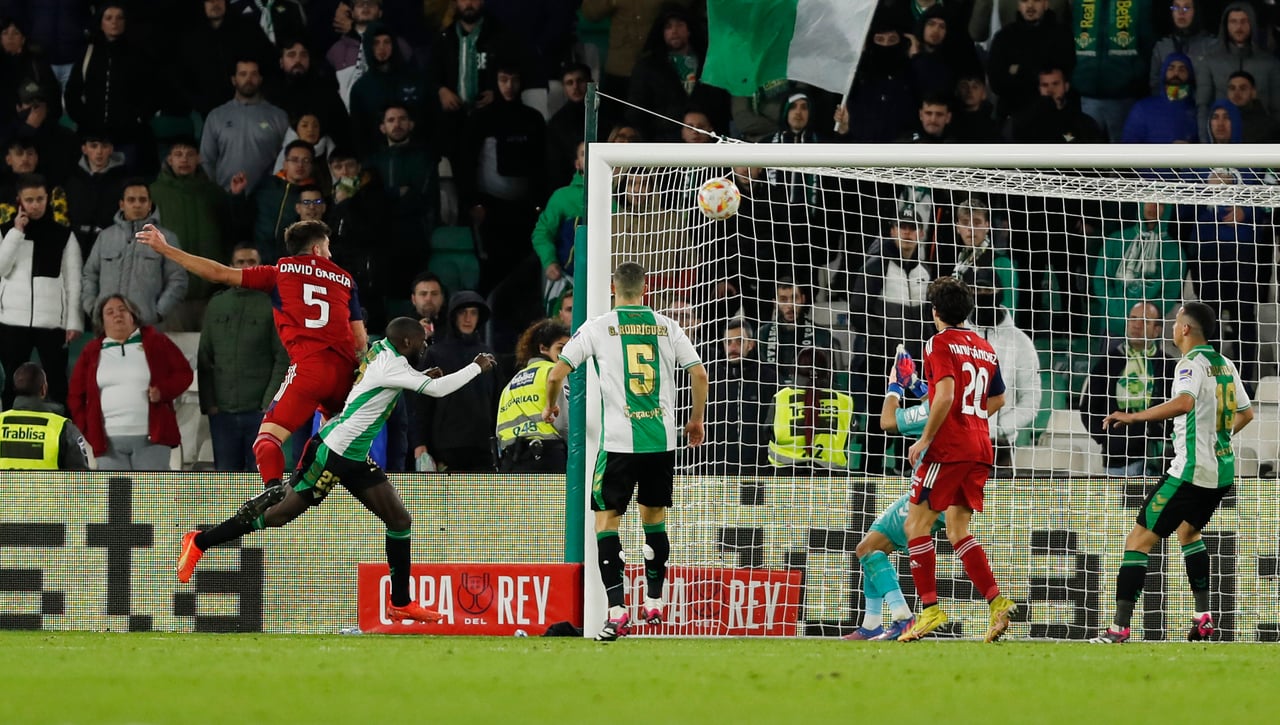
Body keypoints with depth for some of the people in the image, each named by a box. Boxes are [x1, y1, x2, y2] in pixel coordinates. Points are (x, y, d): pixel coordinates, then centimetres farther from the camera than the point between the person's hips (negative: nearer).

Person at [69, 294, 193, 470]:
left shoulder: (155, 342, 7)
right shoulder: (91, 352, 12)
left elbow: (183, 373, 7)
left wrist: (163, 391, -11)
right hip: (109, 441, 2)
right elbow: (76, 395, 15)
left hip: (151, 437, -2)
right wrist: (84, 428, 2)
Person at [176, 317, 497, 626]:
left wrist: (424, 377, 11)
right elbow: (437, 389, -23)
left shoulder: (380, 350, 6)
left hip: (357, 460, 10)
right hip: (332, 452, -10)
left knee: (399, 519, 4)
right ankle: (199, 542, 11)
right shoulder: (390, 364, -20)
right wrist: (477, 367, -11)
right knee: (280, 514, -4)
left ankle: (400, 604, 10)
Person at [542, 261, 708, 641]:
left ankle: (617, 611, -13)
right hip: (662, 438, 3)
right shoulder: (666, 326, 6)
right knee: (654, 516, 20)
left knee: (606, 520, 0)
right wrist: (696, 420, 20)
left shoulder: (598, 327, 0)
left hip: (619, 440, -3)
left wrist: (550, 406, 20)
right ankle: (654, 603, 25)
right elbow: (699, 374, 5)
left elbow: (557, 373, -1)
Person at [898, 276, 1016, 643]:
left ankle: (930, 608, -10)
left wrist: (925, 438, -13)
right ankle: (996, 601, -1)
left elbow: (946, 395, -19)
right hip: (979, 447, 8)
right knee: (958, 529, 13)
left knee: (916, 523, -2)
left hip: (948, 447, -8)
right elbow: (997, 400, 27)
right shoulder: (985, 348, 16)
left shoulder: (940, 343, -6)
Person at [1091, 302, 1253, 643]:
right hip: (1222, 469, 9)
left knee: (1139, 539, -7)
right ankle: (1203, 618, 25)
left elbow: (1185, 402, -34)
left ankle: (1119, 627, -15)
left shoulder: (1191, 364, -13)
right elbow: (1246, 413, 24)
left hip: (1190, 471, -9)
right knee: (1188, 530, 32)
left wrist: (1134, 416, -33)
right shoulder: (1225, 365, 12)